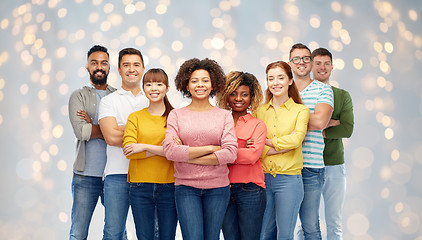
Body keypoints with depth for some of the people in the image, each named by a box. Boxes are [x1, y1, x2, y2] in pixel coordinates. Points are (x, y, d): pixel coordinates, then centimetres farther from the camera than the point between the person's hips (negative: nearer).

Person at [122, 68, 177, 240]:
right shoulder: (135, 117, 7)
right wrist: (165, 150, -11)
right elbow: (129, 151, -6)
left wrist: (145, 147, -13)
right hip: (140, 187, 1)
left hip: (168, 186, -1)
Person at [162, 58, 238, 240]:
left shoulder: (224, 116, 6)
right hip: (186, 187, -1)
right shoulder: (176, 115, 5)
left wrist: (188, 156, -8)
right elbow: (170, 150, -9)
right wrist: (210, 148, -10)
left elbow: (230, 154, -6)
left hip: (218, 187, 1)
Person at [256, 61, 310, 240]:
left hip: (289, 179, -3)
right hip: (263, 178, 3)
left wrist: (266, 142, -8)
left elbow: (296, 139, -14)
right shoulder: (259, 111, 9)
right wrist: (282, 145, -11)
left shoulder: (300, 110, 2)